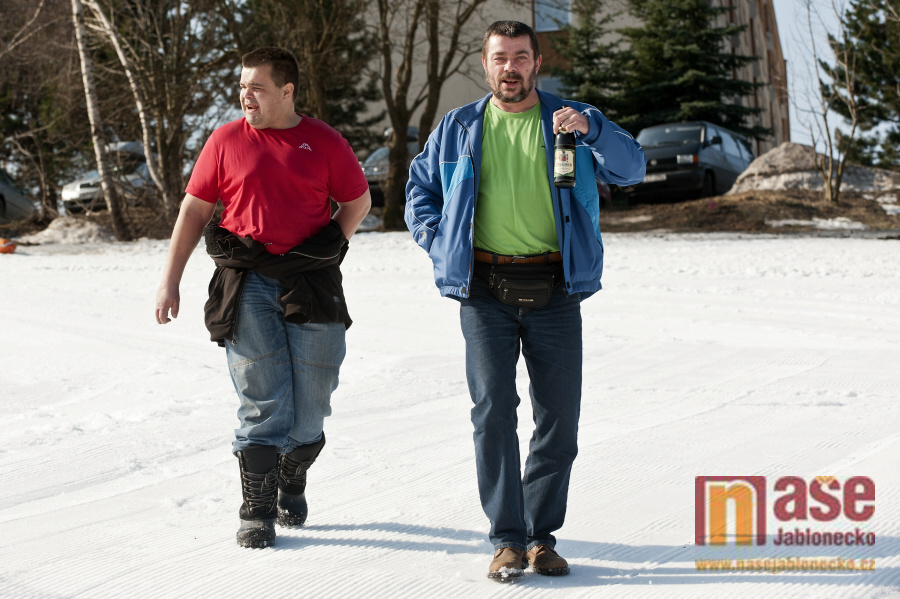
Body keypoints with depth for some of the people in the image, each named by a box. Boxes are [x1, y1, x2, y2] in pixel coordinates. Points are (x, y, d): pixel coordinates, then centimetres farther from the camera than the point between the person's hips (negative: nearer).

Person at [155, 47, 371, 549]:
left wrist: (329, 250, 5)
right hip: (248, 286, -1)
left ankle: (291, 487, 29)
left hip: (310, 286, 1)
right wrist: (170, 280, 7)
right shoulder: (227, 140, 6)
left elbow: (358, 201, 17)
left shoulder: (324, 143, 5)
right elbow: (195, 209, 10)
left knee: (309, 407, 4)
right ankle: (257, 512, 2)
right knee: (262, 404, -6)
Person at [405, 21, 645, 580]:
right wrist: (441, 244, 4)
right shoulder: (458, 129, 11)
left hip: (554, 291, 0)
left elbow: (632, 167, -6)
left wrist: (591, 128, -24)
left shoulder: (571, 120, 7)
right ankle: (507, 539, -2)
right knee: (493, 409, -10)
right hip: (485, 289, 0)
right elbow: (420, 190, 21)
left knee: (559, 417, 2)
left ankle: (542, 535, 15)